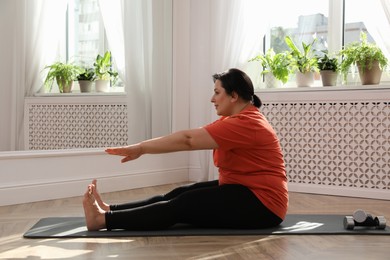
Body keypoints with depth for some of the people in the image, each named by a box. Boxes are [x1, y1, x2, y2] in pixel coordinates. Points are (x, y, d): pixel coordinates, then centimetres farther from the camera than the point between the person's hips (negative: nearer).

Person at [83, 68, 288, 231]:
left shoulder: (245, 124, -21)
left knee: (183, 205, -16)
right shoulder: (237, 119, 13)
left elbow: (188, 139, -24)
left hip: (261, 203, -9)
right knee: (179, 194, 0)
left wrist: (141, 148, -20)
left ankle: (103, 220, -18)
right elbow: (191, 138, 9)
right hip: (243, 191, 10)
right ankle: (109, 211, -2)